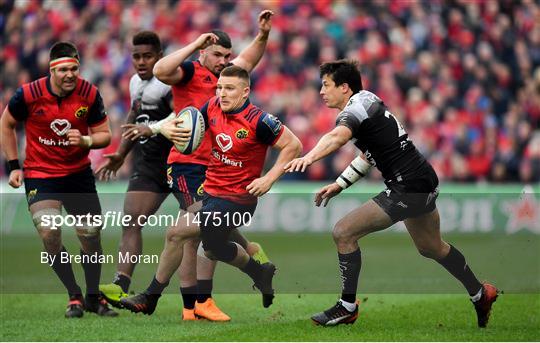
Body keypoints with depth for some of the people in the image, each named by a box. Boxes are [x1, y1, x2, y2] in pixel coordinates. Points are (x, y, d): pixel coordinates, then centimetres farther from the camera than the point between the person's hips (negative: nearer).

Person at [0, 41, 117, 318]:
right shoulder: (29, 94, -15)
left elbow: (104, 134, -2)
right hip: (40, 173, -2)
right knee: (49, 233, -19)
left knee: (91, 236, 2)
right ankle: (74, 297, -2)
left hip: (79, 173, 2)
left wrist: (86, 140, -24)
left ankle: (93, 297, 23)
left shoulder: (90, 94, -11)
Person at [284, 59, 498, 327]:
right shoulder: (367, 99, 13)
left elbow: (337, 136, -41)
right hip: (424, 184, 11)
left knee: (343, 233, -10)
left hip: (407, 189, -11)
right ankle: (480, 295, 46)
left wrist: (309, 157, -59)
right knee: (431, 247, 30)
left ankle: (347, 307, 0)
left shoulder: (355, 109, -17)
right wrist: (340, 184, 17)